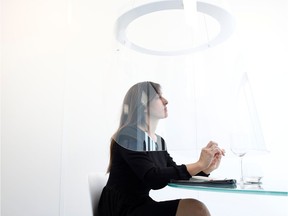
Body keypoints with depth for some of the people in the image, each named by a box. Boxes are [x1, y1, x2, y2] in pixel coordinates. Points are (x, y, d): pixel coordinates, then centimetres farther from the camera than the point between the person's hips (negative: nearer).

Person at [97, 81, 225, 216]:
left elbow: (175, 174, 7)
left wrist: (207, 168, -9)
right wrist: (199, 164, -25)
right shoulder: (129, 135, -15)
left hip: (141, 205, 7)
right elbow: (153, 179, -25)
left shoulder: (159, 141, 9)